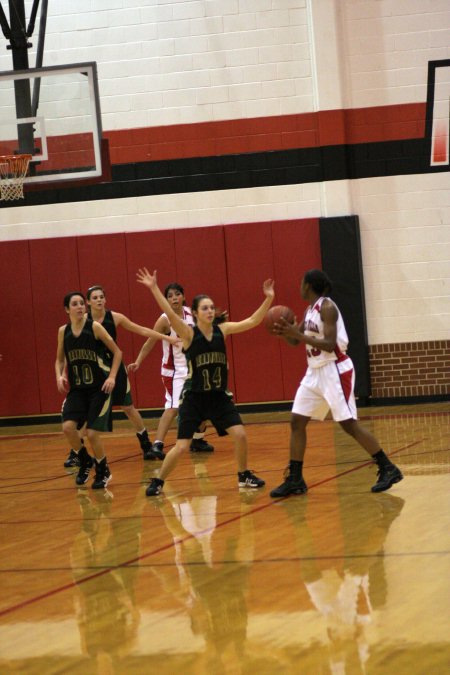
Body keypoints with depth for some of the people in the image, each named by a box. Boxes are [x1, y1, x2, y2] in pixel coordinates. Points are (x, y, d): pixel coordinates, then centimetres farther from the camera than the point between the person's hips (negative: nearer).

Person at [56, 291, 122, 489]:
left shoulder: (95, 327, -9)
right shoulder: (63, 331, 3)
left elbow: (117, 352, -2)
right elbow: (59, 360, 16)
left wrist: (112, 377, -11)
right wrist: (59, 376, -4)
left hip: (99, 386, -3)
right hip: (76, 388, 4)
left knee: (92, 433, -9)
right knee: (68, 426, -16)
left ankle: (103, 471, 16)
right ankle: (85, 462, 12)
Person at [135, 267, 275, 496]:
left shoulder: (223, 330, 0)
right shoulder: (189, 334, -12)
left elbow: (253, 321, -2)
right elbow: (170, 313, -26)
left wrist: (268, 299, -13)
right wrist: (154, 288, -38)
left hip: (219, 396, 4)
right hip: (194, 397, -4)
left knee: (240, 435, -5)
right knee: (181, 446, -6)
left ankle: (244, 476, 18)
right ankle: (157, 482, 14)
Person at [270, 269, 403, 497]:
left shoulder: (327, 307, -15)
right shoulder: (310, 310, 12)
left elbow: (329, 345, -23)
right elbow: (295, 341, 21)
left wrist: (298, 333, -26)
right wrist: (286, 332, -2)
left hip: (334, 370, -9)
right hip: (315, 371, 9)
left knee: (349, 424, -11)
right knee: (296, 421, 4)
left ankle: (388, 469, -5)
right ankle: (294, 480, 8)